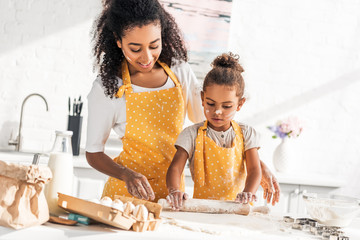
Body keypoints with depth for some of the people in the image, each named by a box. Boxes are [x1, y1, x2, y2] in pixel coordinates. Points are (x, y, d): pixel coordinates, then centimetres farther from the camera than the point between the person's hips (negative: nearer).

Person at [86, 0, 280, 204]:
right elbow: (94, 153, -3)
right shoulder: (107, 88, -10)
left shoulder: (180, 71, -1)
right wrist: (127, 175, -22)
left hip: (172, 189, 3)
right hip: (128, 192, -3)